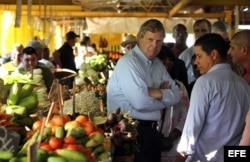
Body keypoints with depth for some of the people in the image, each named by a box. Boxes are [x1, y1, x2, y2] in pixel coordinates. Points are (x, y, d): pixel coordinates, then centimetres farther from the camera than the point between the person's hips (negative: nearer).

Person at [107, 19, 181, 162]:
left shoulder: (158, 64, 10)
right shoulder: (128, 63, -16)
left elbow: (176, 95, 3)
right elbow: (140, 102, -25)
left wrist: (157, 93, -16)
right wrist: (164, 95, -7)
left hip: (150, 129, 8)